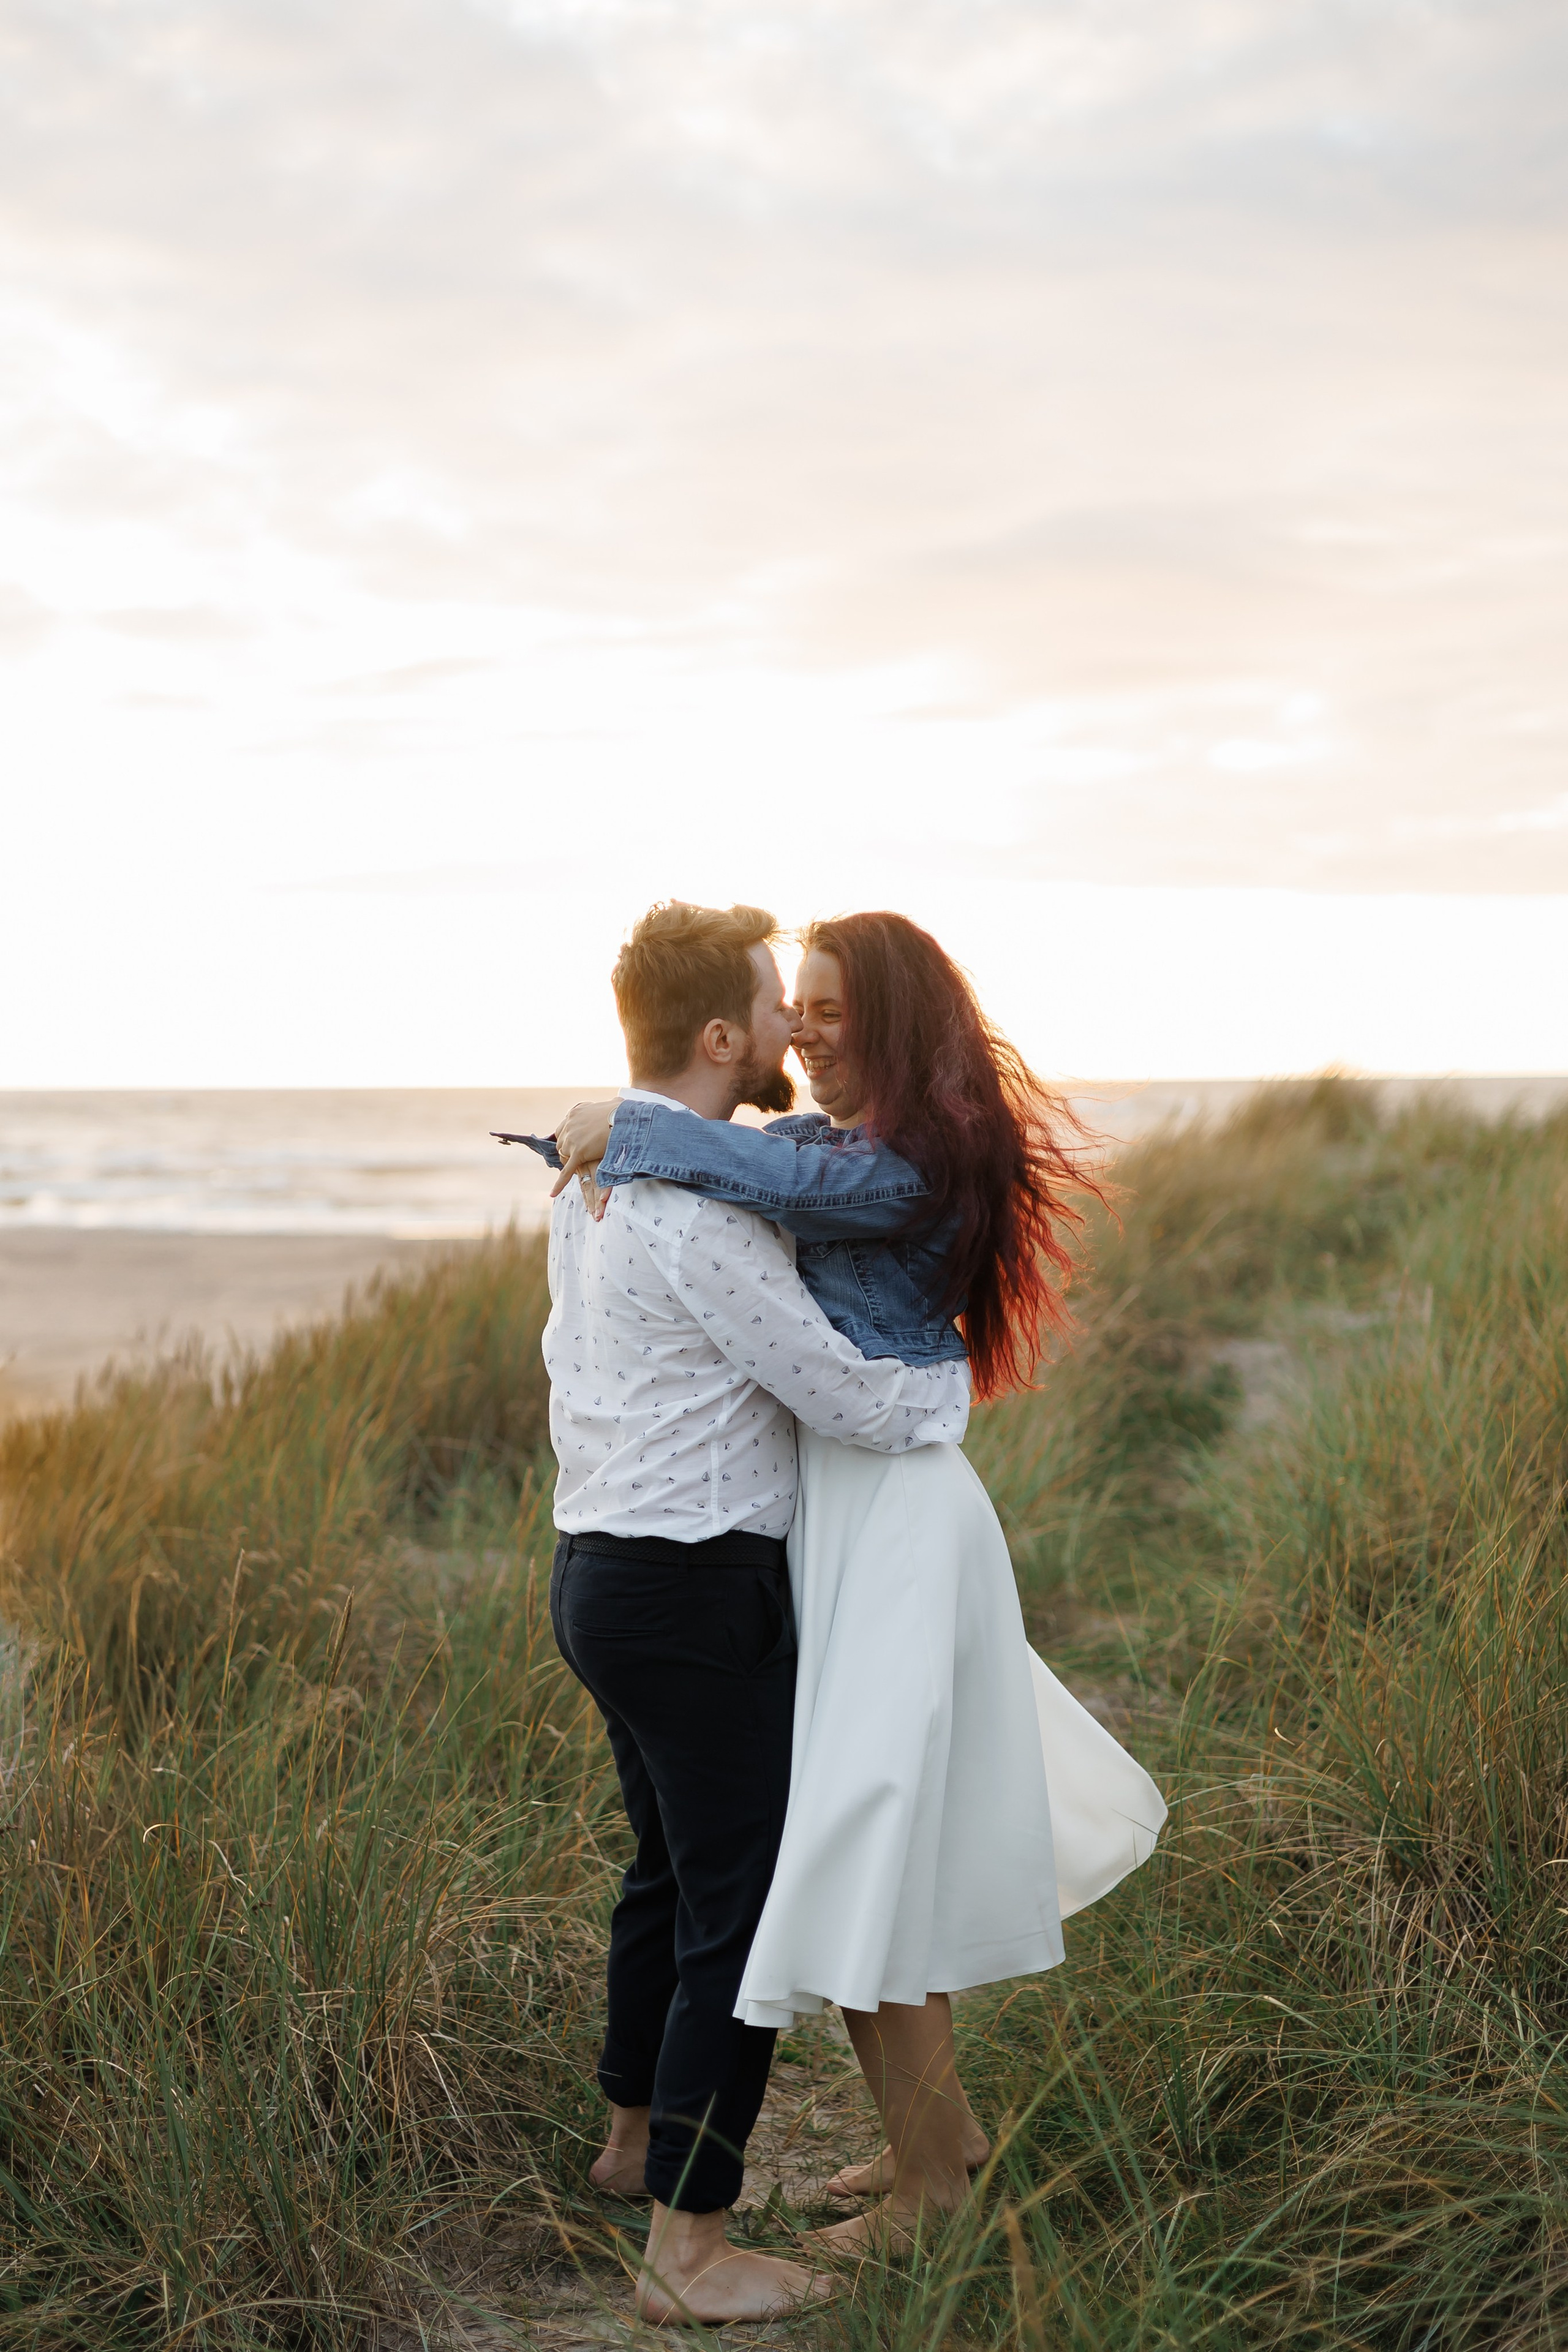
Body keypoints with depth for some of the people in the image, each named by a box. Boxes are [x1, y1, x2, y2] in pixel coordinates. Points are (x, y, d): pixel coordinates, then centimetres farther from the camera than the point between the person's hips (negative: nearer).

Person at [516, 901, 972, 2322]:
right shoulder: (704, 1215, -22)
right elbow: (856, 1400, -18)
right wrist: (964, 1377, 1)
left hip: (602, 1565, 10)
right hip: (699, 1592, -10)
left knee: (671, 1870, 25)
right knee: (740, 1911, -1)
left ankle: (640, 2133, 44)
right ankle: (690, 2248, 6)